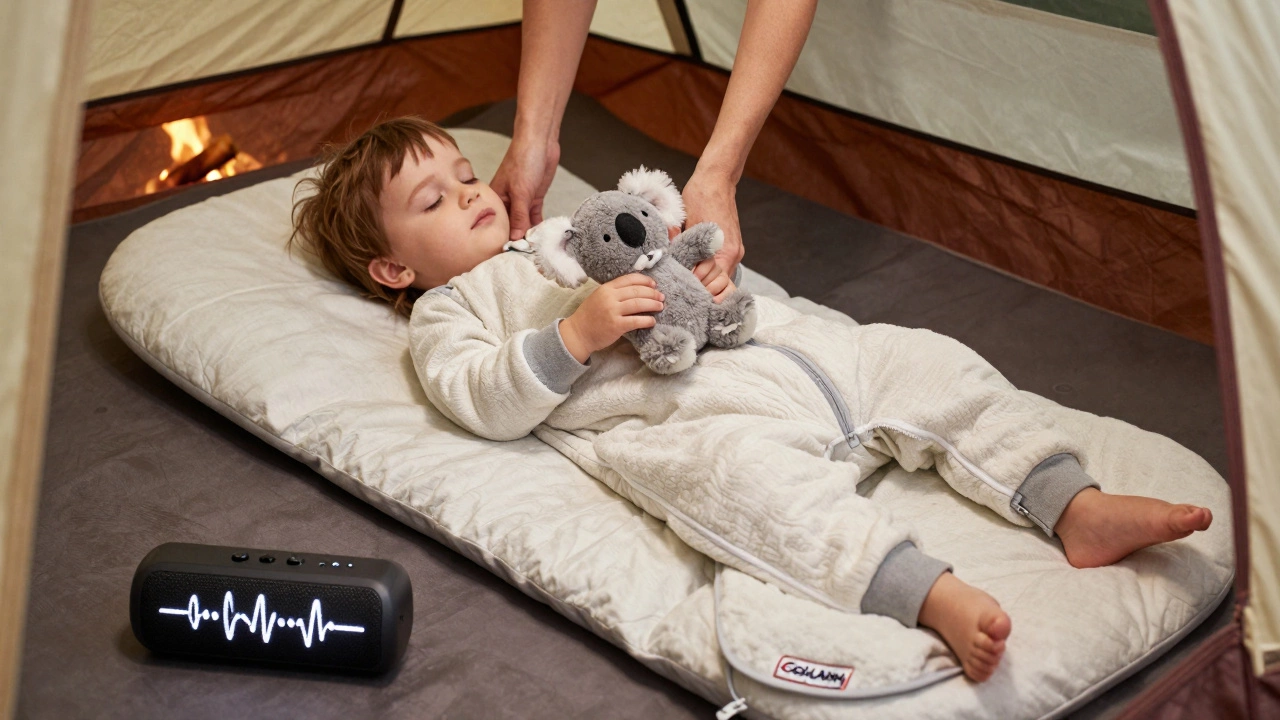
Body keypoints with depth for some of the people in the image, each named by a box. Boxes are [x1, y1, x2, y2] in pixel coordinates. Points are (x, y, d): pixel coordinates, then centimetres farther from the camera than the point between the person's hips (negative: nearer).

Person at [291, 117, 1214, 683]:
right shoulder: (446, 310, 14)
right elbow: (487, 402, -5)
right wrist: (576, 333, -17)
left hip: (774, 342, 9)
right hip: (685, 410, -8)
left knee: (931, 362, -4)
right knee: (737, 473, -41)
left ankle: (1076, 506, -11)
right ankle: (931, 595, -52)